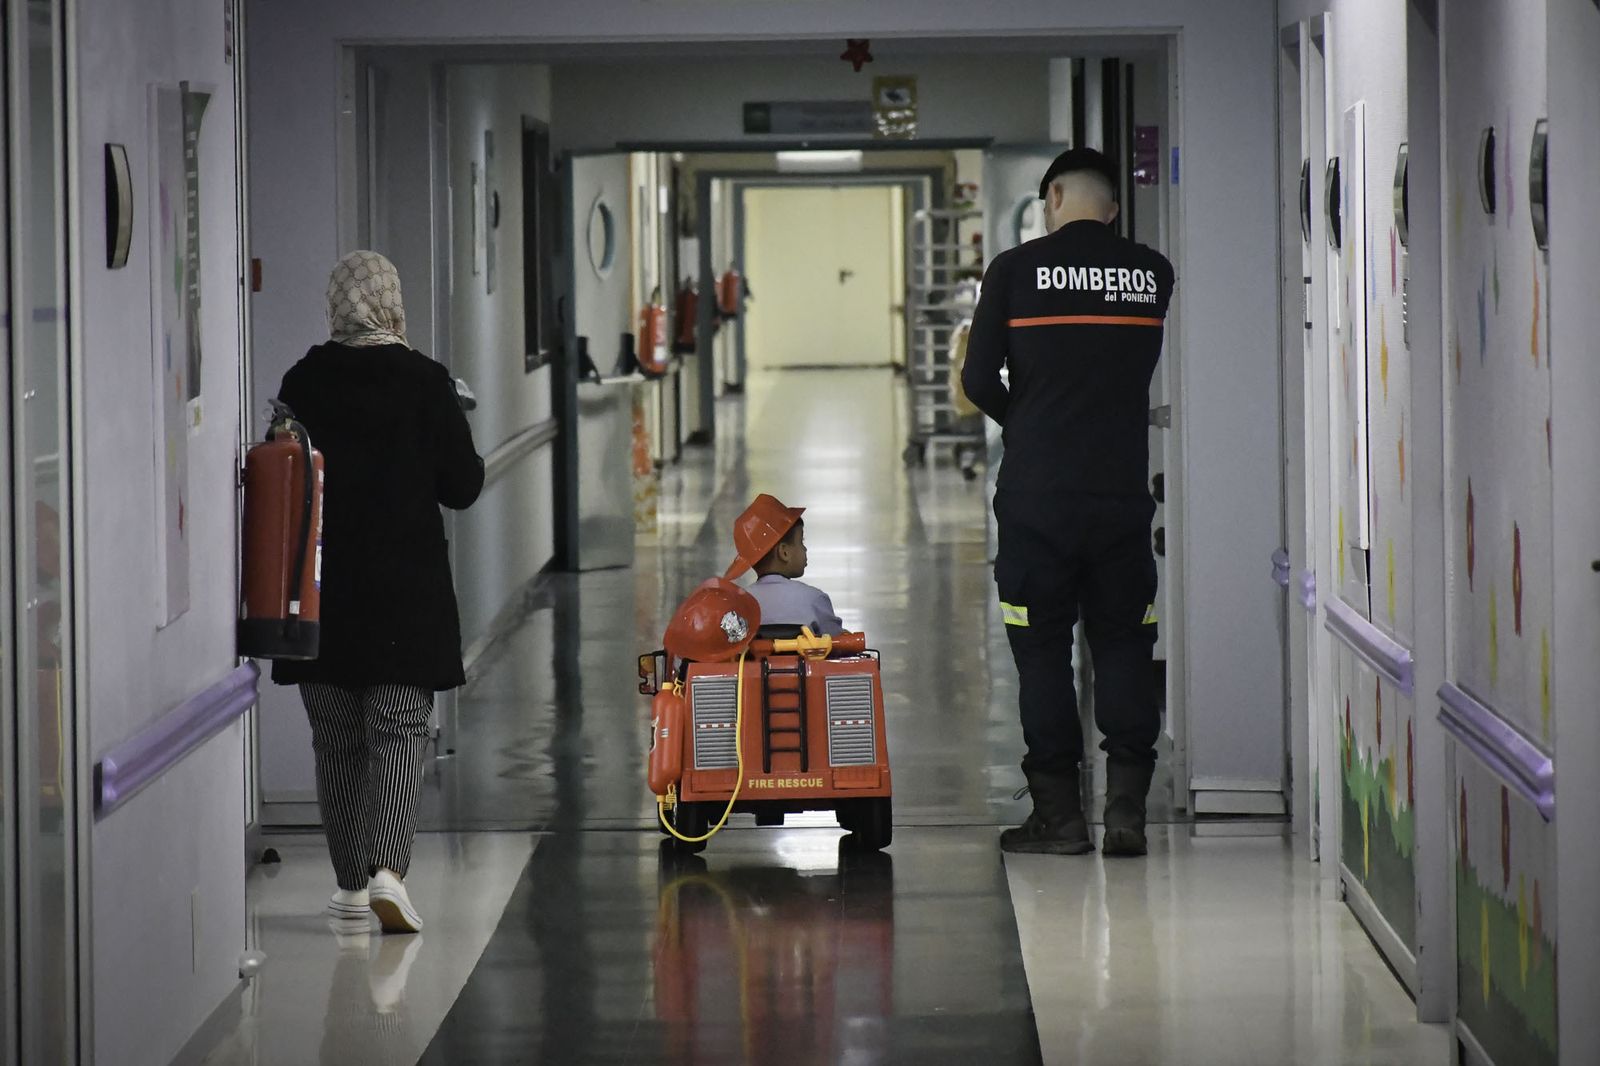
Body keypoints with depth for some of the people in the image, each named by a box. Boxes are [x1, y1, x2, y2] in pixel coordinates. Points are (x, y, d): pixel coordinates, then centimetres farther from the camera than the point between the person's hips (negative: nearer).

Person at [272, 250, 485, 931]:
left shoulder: (302, 384, -3)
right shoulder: (424, 382, -8)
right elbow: (462, 486, -3)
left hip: (321, 588, 2)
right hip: (407, 592, -2)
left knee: (336, 739, 12)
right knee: (399, 729, 0)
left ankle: (351, 882, 18)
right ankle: (387, 868, -19)